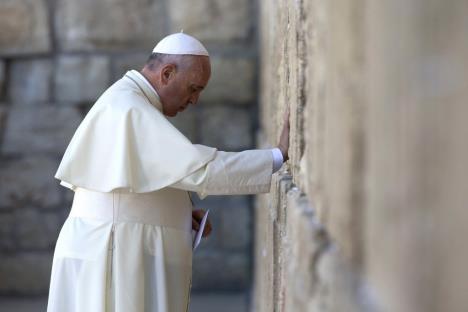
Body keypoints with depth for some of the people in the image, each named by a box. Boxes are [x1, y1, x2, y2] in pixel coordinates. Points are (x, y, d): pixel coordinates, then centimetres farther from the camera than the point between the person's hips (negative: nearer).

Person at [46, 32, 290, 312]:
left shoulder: (126, 103, 16)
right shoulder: (128, 110, -18)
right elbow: (198, 168, -26)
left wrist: (182, 213, 8)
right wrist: (279, 155, -21)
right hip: (116, 256, -10)